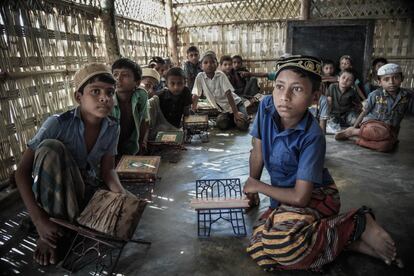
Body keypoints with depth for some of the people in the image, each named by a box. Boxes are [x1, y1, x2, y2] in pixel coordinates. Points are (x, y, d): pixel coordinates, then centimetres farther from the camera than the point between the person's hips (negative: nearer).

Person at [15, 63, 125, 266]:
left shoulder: (112, 128, -12)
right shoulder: (58, 123, -24)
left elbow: (107, 170, -7)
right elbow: (22, 171, -21)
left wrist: (123, 197, -27)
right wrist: (39, 219, -29)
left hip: (87, 189, 3)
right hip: (53, 191, -2)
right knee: (50, 147, -33)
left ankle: (70, 220, 5)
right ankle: (57, 225, -19)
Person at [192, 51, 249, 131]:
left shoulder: (221, 75, -16)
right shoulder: (200, 77, -10)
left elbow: (228, 94, -19)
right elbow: (195, 95, -4)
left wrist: (236, 113, -23)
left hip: (235, 104, -2)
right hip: (223, 110, 2)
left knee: (242, 125, -24)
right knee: (221, 125, -27)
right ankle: (231, 119, 4)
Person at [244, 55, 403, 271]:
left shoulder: (312, 136, -28)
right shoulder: (266, 107, -13)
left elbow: (300, 197, -25)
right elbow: (258, 152, -1)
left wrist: (258, 186, -13)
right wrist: (251, 185, 3)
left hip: (314, 196, -6)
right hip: (284, 194, 7)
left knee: (282, 239, -35)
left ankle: (358, 224, -10)